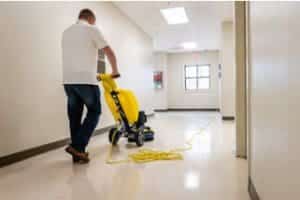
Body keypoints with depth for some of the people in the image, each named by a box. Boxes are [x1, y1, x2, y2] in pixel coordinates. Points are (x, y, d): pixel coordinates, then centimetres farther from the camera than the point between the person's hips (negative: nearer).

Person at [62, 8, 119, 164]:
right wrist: (115, 71, 13)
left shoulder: (66, 32, 22)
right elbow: (109, 53, -3)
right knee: (94, 112, 7)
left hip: (68, 80, 6)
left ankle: (77, 153, 15)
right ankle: (77, 146, -2)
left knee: (74, 116, 10)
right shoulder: (92, 29, 2)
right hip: (86, 80, -6)